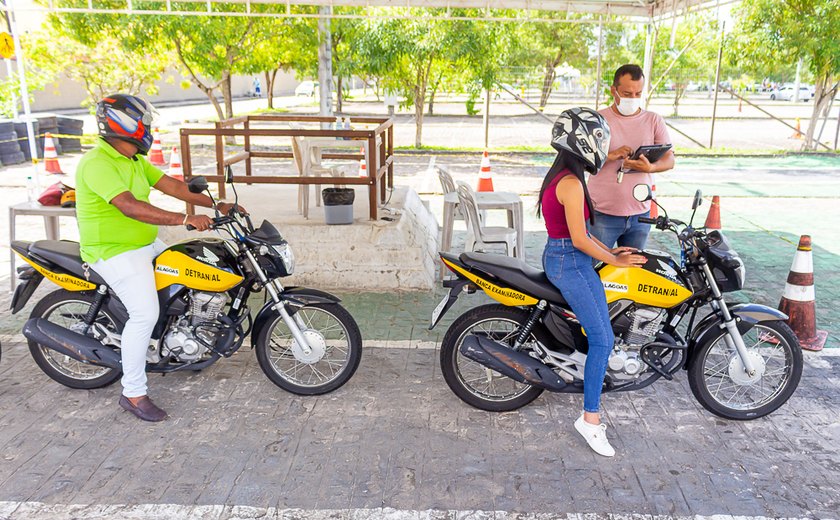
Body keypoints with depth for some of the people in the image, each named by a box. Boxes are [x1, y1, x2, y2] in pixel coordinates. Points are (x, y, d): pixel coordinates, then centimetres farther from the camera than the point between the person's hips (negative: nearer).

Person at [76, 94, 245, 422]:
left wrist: (217, 205, -2)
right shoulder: (96, 163, -21)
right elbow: (129, 206, -34)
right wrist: (184, 219, -41)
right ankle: (133, 393, -7)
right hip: (114, 251, -10)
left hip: (146, 244, 10)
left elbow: (172, 186, 7)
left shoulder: (134, 160, 10)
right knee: (144, 314, -20)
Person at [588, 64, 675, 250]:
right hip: (602, 214, -3)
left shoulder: (654, 121, 8)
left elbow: (669, 160, 0)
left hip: (640, 214, 3)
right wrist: (610, 156, -24)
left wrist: (650, 167, -23)